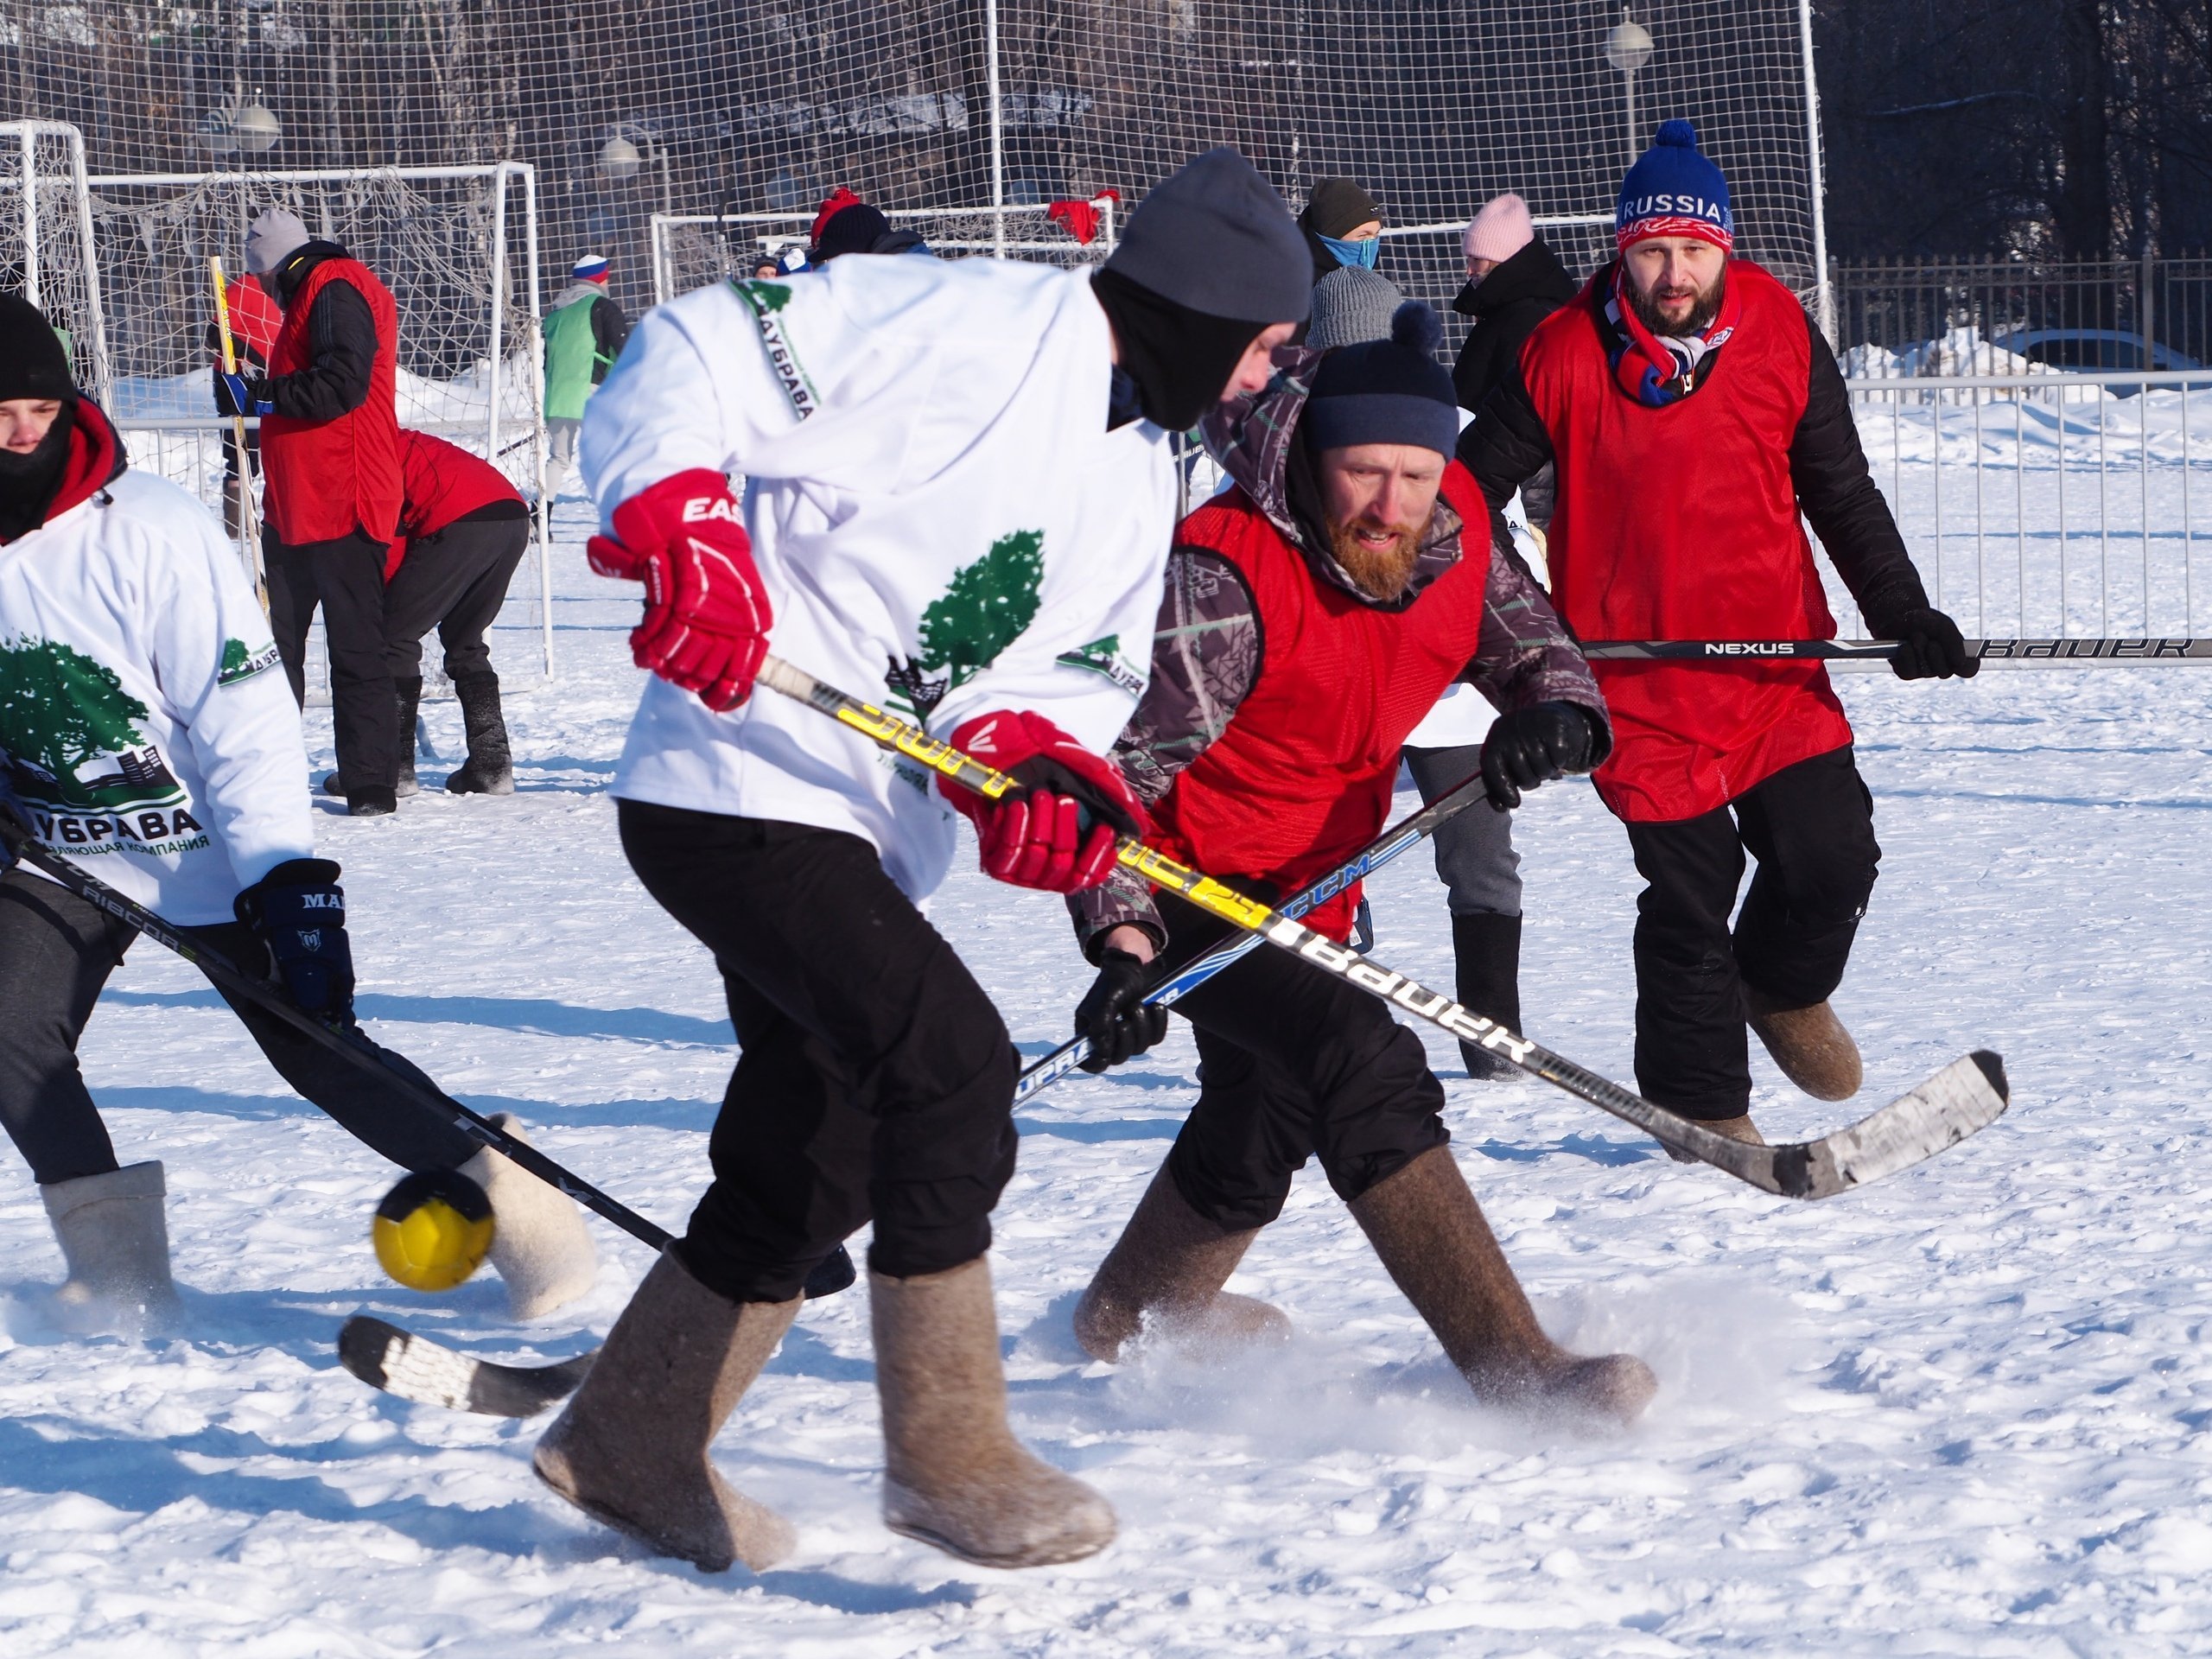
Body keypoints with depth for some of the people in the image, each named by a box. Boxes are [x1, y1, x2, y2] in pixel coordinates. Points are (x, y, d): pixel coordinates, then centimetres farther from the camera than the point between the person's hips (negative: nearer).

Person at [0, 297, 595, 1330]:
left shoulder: (148, 531, -21)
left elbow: (244, 712, -20)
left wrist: (290, 876, -25)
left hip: (207, 848, -4)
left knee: (314, 1045, -4)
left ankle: (514, 1209, 11)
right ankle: (117, 1268, 0)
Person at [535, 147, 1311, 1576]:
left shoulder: (1143, 474, 13)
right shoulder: (956, 328, -14)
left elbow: (1077, 668, 11)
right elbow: (691, 360, -17)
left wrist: (1035, 751, -11)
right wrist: (682, 530, -30)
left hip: (864, 835, 10)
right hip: (740, 789, -10)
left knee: (810, 1183, 16)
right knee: (952, 1060, -21)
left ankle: (625, 1445, 34)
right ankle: (948, 1452, -12)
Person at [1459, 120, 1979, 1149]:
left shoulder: (1783, 338, -3)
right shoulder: (1565, 356, -9)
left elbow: (1842, 493, 5)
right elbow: (1474, 486, 3)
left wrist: (1903, 613, -3)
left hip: (1778, 658, 2)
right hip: (1639, 672, -2)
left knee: (1832, 856, -3)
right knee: (1688, 898, -3)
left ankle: (1785, 991, 31)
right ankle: (1702, 1104, 15)